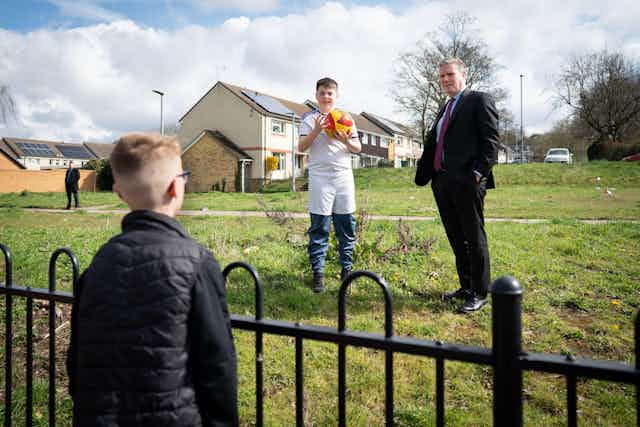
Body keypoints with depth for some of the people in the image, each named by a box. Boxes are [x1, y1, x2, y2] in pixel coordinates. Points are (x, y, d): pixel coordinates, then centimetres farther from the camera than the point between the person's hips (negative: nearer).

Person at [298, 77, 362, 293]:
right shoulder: (309, 118, 8)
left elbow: (358, 148, 14)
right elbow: (301, 147, 1)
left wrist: (347, 141, -8)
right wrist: (316, 131, -14)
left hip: (344, 176, 3)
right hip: (320, 177, -2)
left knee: (346, 225, 4)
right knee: (319, 228, -3)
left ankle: (346, 269, 15)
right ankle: (318, 272, 3)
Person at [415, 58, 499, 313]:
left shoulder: (479, 100, 1)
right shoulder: (446, 109, 24)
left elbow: (490, 139, -8)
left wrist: (478, 172, -17)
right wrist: (424, 174, 10)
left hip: (467, 183, -8)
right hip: (442, 182, 8)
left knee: (474, 238, 0)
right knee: (456, 239, 13)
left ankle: (480, 293, 10)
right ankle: (466, 287, 25)